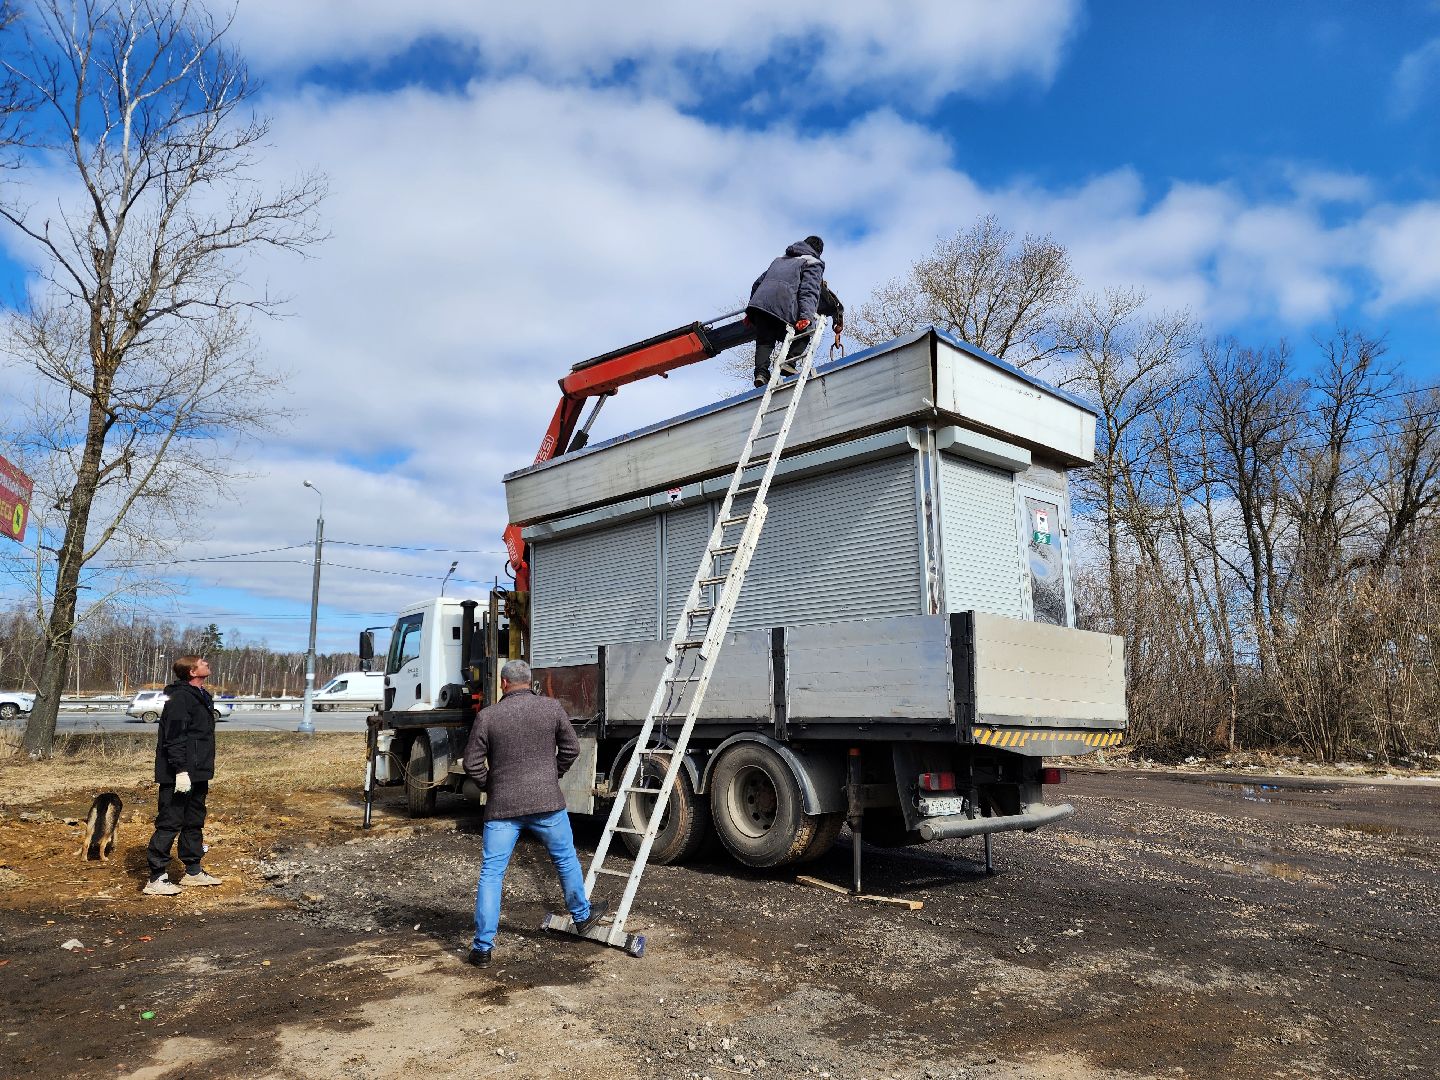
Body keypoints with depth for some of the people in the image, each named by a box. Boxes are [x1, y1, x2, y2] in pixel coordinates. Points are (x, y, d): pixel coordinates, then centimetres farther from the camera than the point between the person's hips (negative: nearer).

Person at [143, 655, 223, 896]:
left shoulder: (200, 696, 15)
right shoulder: (180, 698, -17)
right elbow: (174, 738, -22)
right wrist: (181, 770, -25)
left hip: (197, 775, 10)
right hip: (180, 776, -10)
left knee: (195, 823, 17)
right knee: (169, 824, -3)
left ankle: (193, 871, 27)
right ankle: (157, 878, 4)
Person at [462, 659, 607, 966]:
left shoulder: (487, 716, -6)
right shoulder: (551, 707, -2)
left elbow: (472, 763, -3)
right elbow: (571, 748, 3)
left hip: (501, 806, -1)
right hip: (546, 802, 1)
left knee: (491, 873, 6)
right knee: (566, 859, 20)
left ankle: (483, 947, 6)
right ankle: (582, 915, 37)